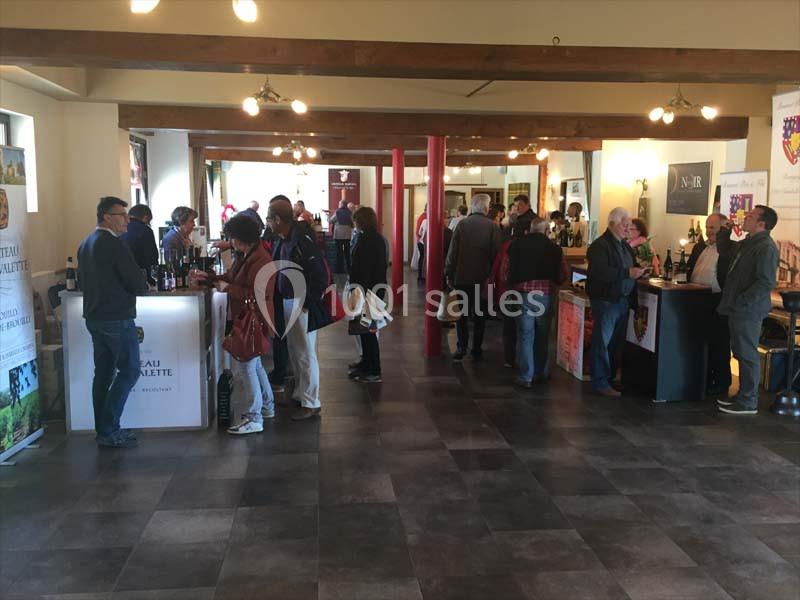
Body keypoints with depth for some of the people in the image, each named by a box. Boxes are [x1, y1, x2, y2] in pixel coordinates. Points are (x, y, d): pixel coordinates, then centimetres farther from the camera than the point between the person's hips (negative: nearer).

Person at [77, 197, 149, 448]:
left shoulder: (86, 244, 13)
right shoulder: (114, 244, -15)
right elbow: (139, 284, -16)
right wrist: (139, 286, 5)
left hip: (93, 316, 9)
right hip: (117, 318, -9)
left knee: (103, 373, 12)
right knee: (129, 371, -3)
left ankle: (104, 430, 17)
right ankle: (109, 431, -3)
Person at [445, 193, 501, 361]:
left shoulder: (462, 224, -5)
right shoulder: (492, 227, -8)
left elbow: (452, 252, -5)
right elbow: (496, 254, -7)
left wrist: (449, 274, 2)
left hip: (462, 277, 0)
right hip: (483, 278, 0)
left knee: (461, 314, 11)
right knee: (479, 315, 11)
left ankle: (462, 347, 6)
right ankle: (477, 350, 14)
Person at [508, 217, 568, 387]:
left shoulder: (516, 244, 0)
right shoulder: (555, 248, 0)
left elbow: (507, 270, -2)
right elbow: (563, 275, 1)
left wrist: (512, 284, 15)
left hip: (523, 293, -1)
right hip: (546, 295, 1)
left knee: (525, 336, 4)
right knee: (542, 336, 15)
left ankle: (526, 377, 2)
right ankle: (540, 373, 25)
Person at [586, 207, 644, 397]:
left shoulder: (624, 245, 17)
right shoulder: (600, 245, -11)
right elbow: (600, 273, -23)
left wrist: (637, 272, 3)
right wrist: (627, 273, -24)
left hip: (623, 300, 9)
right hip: (606, 300, -9)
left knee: (616, 342, 13)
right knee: (602, 341, -3)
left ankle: (610, 377, 23)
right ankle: (600, 383, 3)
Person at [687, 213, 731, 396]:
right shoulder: (700, 246, 14)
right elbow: (689, 268, 21)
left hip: (717, 303, -7)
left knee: (718, 345, 2)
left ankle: (721, 383, 14)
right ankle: (703, 380, 24)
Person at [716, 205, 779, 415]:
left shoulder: (766, 248, -16)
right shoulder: (747, 243, 14)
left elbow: (766, 283, -23)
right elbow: (725, 250, 33)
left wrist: (741, 301, -22)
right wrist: (725, 231, 17)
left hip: (748, 311, -9)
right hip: (738, 310, 9)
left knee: (747, 355, -2)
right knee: (742, 354, 16)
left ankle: (748, 402, 7)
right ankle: (743, 395, 27)